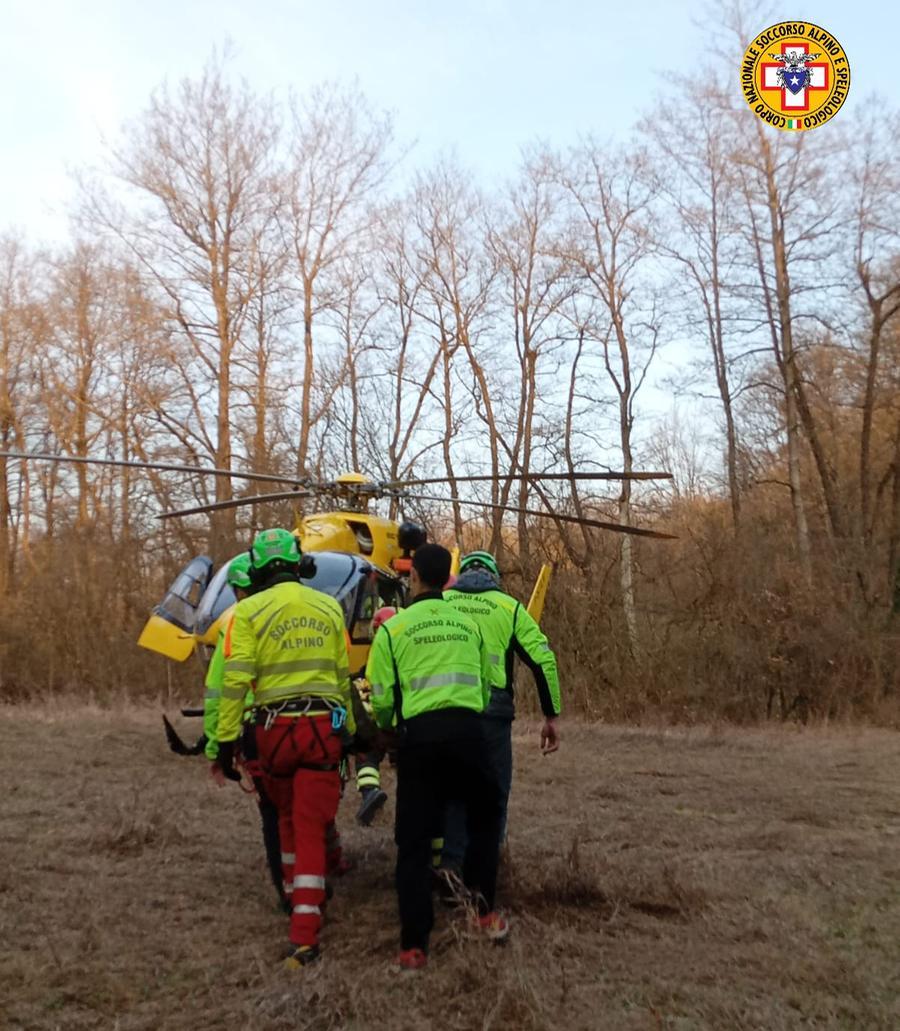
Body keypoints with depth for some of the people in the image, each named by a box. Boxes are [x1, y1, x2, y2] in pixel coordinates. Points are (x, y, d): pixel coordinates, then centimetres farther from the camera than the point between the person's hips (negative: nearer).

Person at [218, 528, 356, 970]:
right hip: (323, 725, 1)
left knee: (288, 817, 23)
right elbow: (343, 676, 10)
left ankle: (295, 895, 37)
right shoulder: (329, 607, 7)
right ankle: (304, 933, -3)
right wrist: (350, 728, 19)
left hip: (275, 726, 0)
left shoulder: (249, 611, -2)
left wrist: (226, 739, -4)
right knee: (312, 826, 1)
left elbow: (235, 679, -9)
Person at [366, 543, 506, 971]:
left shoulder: (393, 628, 3)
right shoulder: (469, 625, 14)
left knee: (414, 841, 7)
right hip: (467, 730, 2)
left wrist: (387, 727, 24)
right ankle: (483, 907, 18)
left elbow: (382, 697, 3)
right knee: (484, 818, 26)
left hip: (420, 734, -2)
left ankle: (414, 945, 5)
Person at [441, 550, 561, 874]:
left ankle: (450, 864, 8)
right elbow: (543, 660, 5)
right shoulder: (508, 606, 11)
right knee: (493, 790, 13)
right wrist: (551, 716, 10)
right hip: (491, 707, -1)